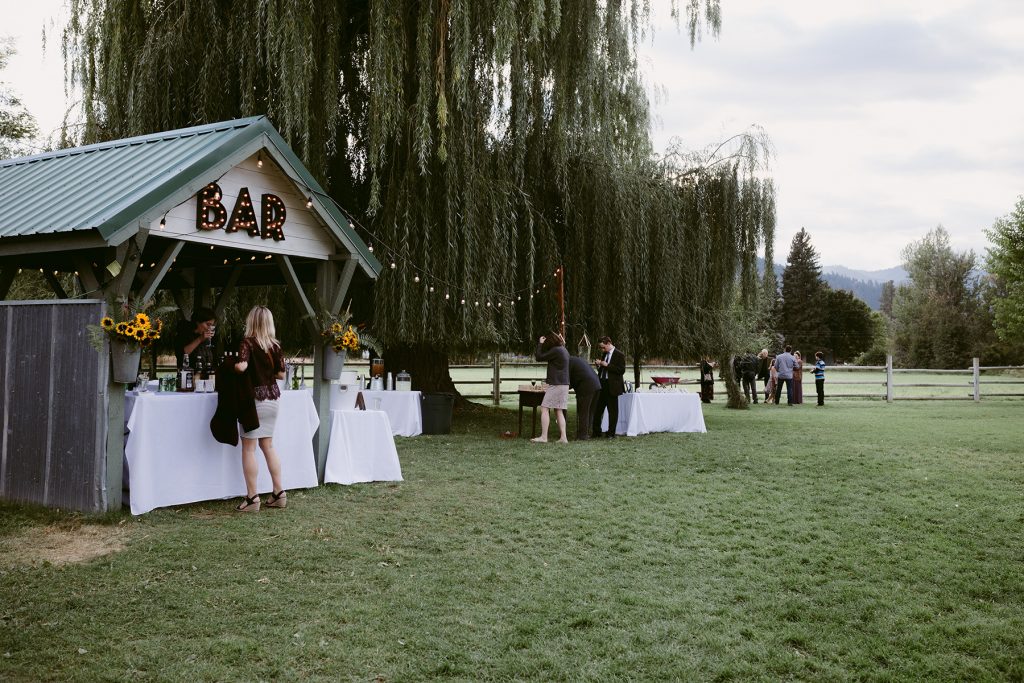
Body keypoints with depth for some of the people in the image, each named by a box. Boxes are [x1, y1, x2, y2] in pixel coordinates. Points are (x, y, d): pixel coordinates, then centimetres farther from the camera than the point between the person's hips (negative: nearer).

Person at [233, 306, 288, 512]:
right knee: (268, 445, 15)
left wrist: (231, 365, -6)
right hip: (272, 396, 6)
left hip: (254, 398, -6)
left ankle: (252, 498, 0)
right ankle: (279, 493, 16)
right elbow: (281, 374, 6)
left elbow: (241, 366, -27)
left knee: (249, 448, 0)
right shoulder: (275, 345, 4)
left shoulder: (248, 343, -10)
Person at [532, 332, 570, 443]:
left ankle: (543, 437, -11)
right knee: (559, 411, 10)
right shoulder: (564, 350, 15)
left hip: (556, 384, -10)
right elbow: (547, 357, 25)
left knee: (544, 409, -7)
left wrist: (540, 344, 2)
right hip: (564, 384, 10)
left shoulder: (556, 350, -14)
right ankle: (563, 437, 6)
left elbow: (539, 357, -9)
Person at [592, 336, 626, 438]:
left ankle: (611, 433, 8)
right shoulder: (604, 354, 16)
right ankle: (596, 431, 15)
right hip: (602, 384, 7)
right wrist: (599, 365, 3)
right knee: (597, 409, 7)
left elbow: (622, 370, -15)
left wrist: (607, 365, -18)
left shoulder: (619, 355, -7)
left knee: (612, 410, 1)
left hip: (612, 386, -7)